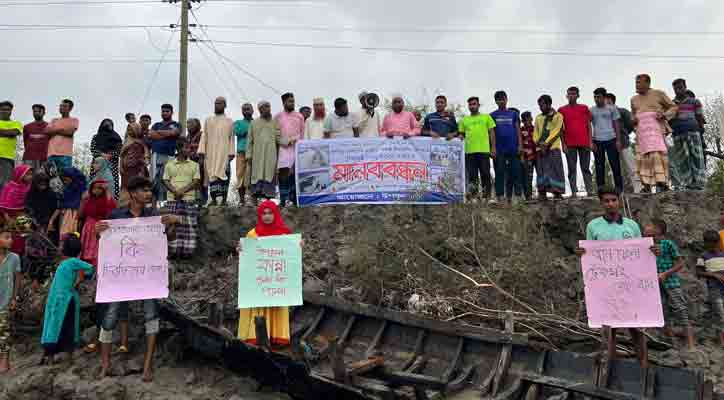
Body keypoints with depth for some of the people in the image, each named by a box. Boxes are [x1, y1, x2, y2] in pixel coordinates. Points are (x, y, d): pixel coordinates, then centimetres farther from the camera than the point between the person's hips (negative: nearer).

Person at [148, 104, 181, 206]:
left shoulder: (176, 125, 15)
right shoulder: (157, 125, 25)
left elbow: (172, 133, -6)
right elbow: (150, 135, 5)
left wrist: (158, 132, 7)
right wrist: (166, 134, 0)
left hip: (169, 156, -3)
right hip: (156, 154, 3)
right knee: (154, 180, -4)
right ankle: (153, 204, -2)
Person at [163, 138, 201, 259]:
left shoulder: (194, 165, 12)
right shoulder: (169, 165, 13)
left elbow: (196, 181, 2)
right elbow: (166, 181, 7)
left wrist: (183, 190, -12)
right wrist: (175, 191, -12)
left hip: (189, 200, 0)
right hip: (173, 200, 0)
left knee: (189, 226, -5)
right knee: (172, 225, -4)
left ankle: (187, 251, -1)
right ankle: (173, 251, -1)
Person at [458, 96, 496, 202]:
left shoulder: (486, 117, 11)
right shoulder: (464, 120, 16)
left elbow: (492, 133, 8)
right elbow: (461, 134, 19)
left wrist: (493, 148, 0)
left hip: (484, 150, -2)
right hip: (469, 151, 2)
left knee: (485, 174, -1)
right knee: (472, 175, 2)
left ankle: (486, 196, 5)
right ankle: (473, 197, 7)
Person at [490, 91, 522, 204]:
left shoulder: (514, 114, 14)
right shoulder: (493, 115, 9)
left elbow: (518, 130, 11)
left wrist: (520, 145, 0)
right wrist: (493, 148, -6)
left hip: (513, 148, 2)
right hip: (499, 149, -2)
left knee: (514, 172, 0)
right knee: (499, 173, -2)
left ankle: (509, 196, 6)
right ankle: (499, 196, -1)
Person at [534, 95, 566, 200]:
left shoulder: (558, 116, 7)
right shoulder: (538, 118, 19)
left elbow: (556, 130, -4)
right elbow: (536, 132, 14)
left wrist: (546, 143, -14)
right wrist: (539, 143, -6)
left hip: (553, 147, -3)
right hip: (541, 148, 3)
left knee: (556, 169, -7)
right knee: (542, 169, -3)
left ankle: (557, 192, -8)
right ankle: (542, 193, -3)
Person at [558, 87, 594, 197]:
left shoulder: (584, 108, 11)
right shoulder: (562, 110, 9)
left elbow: (589, 126, 9)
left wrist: (590, 141, 1)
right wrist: (563, 144, -1)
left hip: (584, 143, 0)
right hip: (570, 145, 0)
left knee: (585, 168, 2)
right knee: (572, 169, -2)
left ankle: (589, 190, 2)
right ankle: (574, 192, -3)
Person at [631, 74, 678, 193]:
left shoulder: (658, 94, 6)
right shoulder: (634, 99, 19)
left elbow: (674, 107, 9)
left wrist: (664, 115, -11)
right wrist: (634, 120, 5)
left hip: (657, 130, -4)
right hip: (642, 132, 4)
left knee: (657, 155, -19)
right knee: (642, 157, -7)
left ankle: (662, 182, -20)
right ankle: (646, 185, -6)